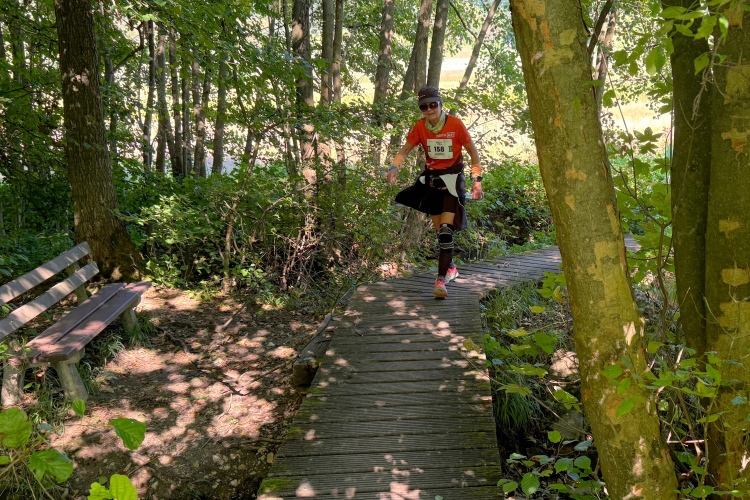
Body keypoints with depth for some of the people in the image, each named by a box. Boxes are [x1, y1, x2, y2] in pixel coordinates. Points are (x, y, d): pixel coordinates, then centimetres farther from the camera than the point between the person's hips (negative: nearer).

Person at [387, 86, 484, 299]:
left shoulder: (455, 124, -12)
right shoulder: (420, 127, -2)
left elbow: (472, 152, -3)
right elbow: (405, 149, 3)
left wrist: (477, 181, -4)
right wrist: (394, 167, -17)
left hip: (452, 179, -4)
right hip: (431, 179, 4)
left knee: (446, 229, -17)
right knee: (439, 230, 11)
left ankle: (441, 279, -19)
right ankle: (450, 268, 32)